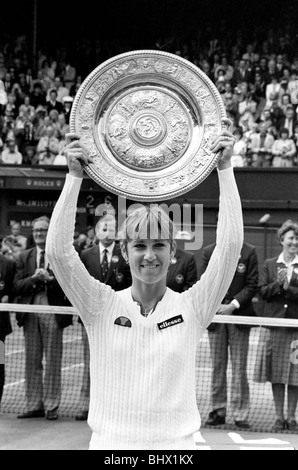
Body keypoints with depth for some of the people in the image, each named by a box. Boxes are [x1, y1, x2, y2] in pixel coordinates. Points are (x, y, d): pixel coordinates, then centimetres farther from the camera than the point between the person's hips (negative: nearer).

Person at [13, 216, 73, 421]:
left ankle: (51, 406, 3)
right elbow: (17, 286, 6)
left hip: (53, 312, -4)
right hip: (30, 312, 4)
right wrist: (34, 279, -11)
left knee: (53, 361, -1)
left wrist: (50, 278, -18)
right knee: (32, 361, 6)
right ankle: (34, 405, 12)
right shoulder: (24, 257, 14)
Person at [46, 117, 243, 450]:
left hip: (175, 445, 0)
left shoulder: (192, 308, 2)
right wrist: (75, 176, -12)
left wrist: (225, 168, -10)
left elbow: (230, 244, -6)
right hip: (109, 442, 0)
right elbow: (58, 250, -8)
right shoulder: (103, 306, 2)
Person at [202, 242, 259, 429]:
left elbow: (252, 285, -3)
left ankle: (240, 414, 1)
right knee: (217, 365, 6)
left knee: (239, 366, -2)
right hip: (215, 314, 2)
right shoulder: (209, 252, 5)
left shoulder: (249, 252, -1)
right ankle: (218, 410, 13)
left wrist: (233, 305, -13)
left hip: (239, 315, -2)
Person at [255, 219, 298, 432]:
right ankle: (279, 417, 13)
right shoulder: (269, 265, 9)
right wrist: (277, 283, -13)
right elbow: (262, 292, 2)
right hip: (274, 324, 1)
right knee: (276, 374, 5)